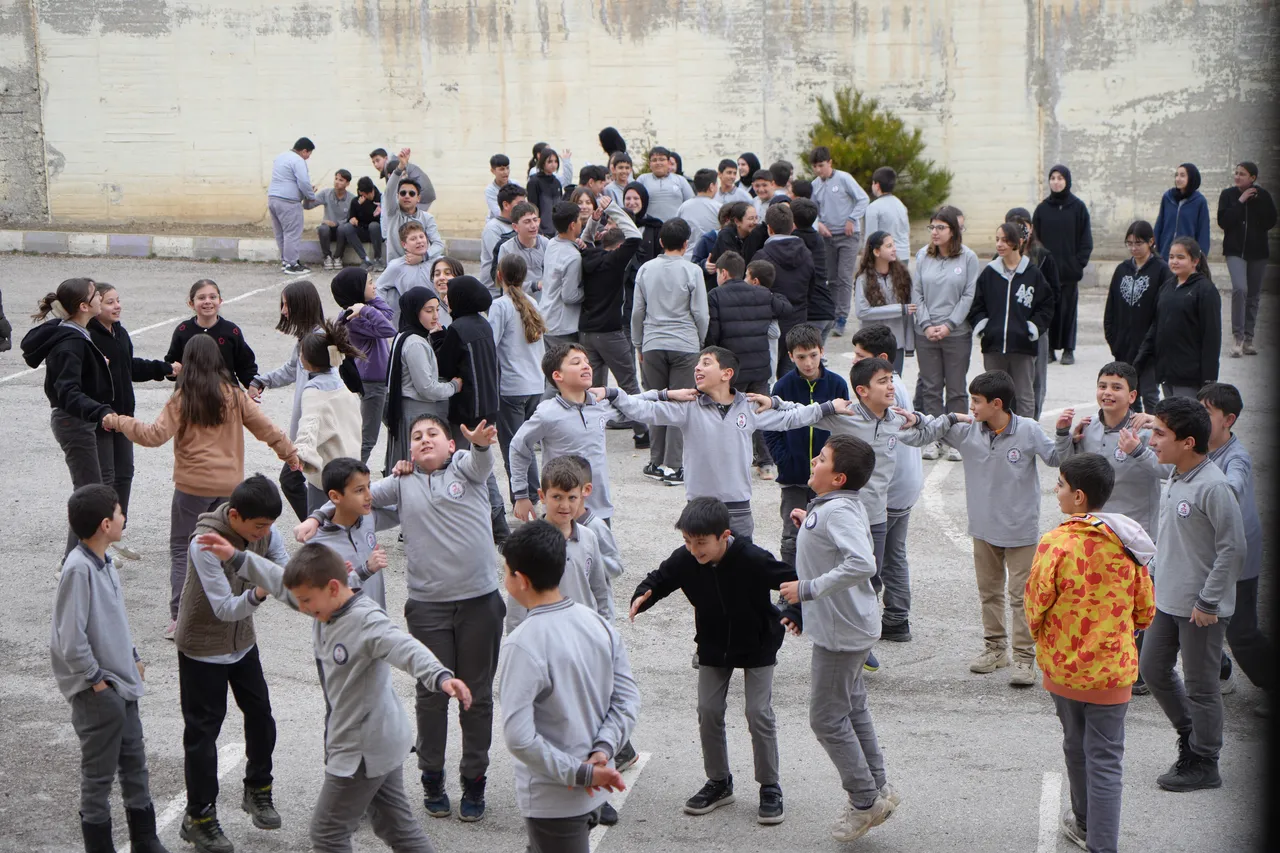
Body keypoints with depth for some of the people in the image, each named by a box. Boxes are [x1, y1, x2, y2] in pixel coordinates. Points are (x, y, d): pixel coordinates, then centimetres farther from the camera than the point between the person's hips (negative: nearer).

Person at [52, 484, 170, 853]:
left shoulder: (105, 561, 5)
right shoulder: (78, 569, -23)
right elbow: (70, 638, -23)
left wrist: (133, 658, 13)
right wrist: (96, 680, -15)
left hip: (122, 685, 9)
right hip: (97, 692, -9)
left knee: (135, 766, 18)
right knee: (98, 776, 4)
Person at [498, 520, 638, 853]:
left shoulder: (524, 645, -23)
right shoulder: (598, 623, -2)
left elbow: (518, 737, -26)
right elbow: (628, 700, -1)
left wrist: (580, 773, -19)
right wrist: (603, 750, -9)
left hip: (550, 800, -7)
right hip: (591, 791, 7)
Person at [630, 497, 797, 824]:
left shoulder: (753, 560, -31)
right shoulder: (684, 560, -20)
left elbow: (795, 581, -21)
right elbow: (659, 579, -4)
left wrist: (795, 616, -35)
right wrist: (642, 597, -25)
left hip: (757, 645, -4)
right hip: (713, 646, 4)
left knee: (759, 714, -6)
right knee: (708, 712, 3)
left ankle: (770, 788, 9)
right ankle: (719, 783, 21)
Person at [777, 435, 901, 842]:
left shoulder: (837, 511, -25)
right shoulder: (843, 506, 5)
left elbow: (862, 563, -38)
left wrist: (809, 589, -32)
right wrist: (809, 525, 11)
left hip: (841, 631, -10)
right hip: (851, 626, 10)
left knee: (827, 718, 2)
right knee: (853, 710, 20)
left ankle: (865, 801, 13)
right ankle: (878, 789, 31)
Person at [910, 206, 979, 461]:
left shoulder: (968, 257, -3)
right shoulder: (923, 256, 5)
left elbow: (970, 296, -5)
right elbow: (916, 294, 5)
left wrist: (948, 325, -11)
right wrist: (926, 325, -6)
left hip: (957, 333, -2)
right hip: (925, 333, 2)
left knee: (956, 389, 3)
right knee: (930, 387, 7)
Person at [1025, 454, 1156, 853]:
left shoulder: (1055, 543, -17)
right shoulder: (1126, 543, -6)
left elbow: (1035, 605, -11)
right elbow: (1145, 611, 3)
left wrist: (1041, 637, 10)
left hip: (1063, 665, -1)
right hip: (1112, 670, 1)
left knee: (1076, 746, 20)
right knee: (1105, 758, 4)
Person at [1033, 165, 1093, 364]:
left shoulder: (1078, 207, 2)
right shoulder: (1042, 208, 7)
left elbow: (1086, 239, 2)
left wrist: (1079, 262, -8)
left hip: (1069, 270, -1)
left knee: (1069, 308, 3)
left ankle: (1068, 349, 10)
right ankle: (1049, 348, 9)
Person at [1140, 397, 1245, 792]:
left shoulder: (1213, 486, -22)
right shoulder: (1175, 478, 5)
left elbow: (1233, 549, -21)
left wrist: (1207, 602, -18)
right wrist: (1157, 579, 16)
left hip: (1202, 609, -9)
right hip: (1167, 600, 9)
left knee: (1200, 685, 4)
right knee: (1152, 668, 17)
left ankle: (1203, 764, 18)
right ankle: (1190, 734, 34)